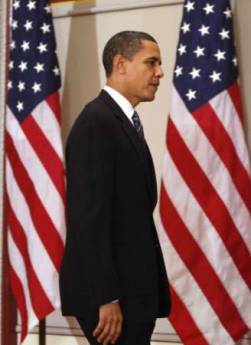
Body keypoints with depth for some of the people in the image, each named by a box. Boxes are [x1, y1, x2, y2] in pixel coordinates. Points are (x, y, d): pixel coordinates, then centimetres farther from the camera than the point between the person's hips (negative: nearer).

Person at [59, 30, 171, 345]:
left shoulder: (126, 123, 15)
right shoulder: (96, 122, -14)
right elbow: (89, 217, -21)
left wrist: (153, 289, 13)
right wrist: (106, 298, -23)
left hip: (133, 287, 9)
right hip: (110, 290, -9)